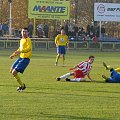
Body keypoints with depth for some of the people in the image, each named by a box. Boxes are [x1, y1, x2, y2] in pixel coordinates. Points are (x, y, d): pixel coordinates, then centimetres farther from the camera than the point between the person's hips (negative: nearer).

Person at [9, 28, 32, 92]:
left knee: (14, 72, -14)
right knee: (11, 71, 14)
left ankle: (22, 85, 5)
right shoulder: (21, 40, 14)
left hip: (25, 59, -9)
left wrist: (20, 51, -41)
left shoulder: (28, 40, -14)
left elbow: (29, 48, -30)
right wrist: (13, 55, 28)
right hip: (20, 57, 9)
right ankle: (22, 85, 24)